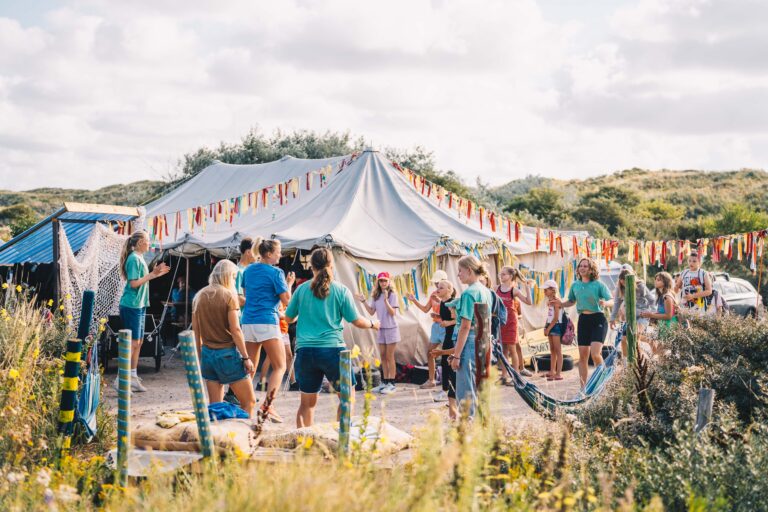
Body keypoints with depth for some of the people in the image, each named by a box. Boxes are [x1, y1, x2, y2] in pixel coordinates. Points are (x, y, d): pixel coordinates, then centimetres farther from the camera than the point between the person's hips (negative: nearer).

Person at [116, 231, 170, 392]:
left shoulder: (139, 258, 15)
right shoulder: (134, 258, -14)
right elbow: (134, 283, -19)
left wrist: (155, 274, 17)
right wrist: (152, 274, -17)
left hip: (139, 305, 10)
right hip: (131, 305, -10)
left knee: (138, 341, 12)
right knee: (133, 342, -9)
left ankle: (133, 377, 17)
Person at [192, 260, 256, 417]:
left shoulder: (199, 297, 8)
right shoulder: (229, 295, -9)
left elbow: (196, 332, 10)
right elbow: (235, 330, -13)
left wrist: (199, 357, 17)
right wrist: (246, 357, -10)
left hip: (207, 353, 6)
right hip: (228, 353, -6)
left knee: (214, 405, 8)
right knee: (249, 402, 3)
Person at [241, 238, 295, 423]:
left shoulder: (248, 270, 13)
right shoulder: (275, 272, -6)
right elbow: (286, 300, -6)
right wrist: (289, 283, 9)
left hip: (248, 322, 7)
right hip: (267, 322, -7)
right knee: (280, 366, -2)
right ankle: (268, 405, -15)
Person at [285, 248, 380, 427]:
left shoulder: (302, 289, 4)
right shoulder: (341, 291, -1)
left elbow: (288, 318, 14)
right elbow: (356, 321, 3)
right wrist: (373, 324, 23)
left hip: (305, 350, 2)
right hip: (332, 350, -2)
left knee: (307, 402, 12)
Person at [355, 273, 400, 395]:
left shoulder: (392, 294, -10)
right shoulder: (376, 296, 6)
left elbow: (393, 313, -17)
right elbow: (372, 312, 8)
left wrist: (386, 300, -29)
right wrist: (363, 301, -1)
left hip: (391, 329, -6)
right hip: (381, 329, 6)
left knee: (389, 357, -3)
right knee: (383, 357, 8)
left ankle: (391, 384, 1)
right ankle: (385, 382, 15)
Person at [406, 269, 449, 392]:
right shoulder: (434, 294, 10)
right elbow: (425, 309, 13)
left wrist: (440, 301, -29)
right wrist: (414, 300, 5)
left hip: (445, 327, -7)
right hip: (436, 325, 7)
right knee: (430, 352, 9)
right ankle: (431, 380, 18)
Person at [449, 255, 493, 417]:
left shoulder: (469, 293, -14)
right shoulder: (486, 291, 13)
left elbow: (465, 326, -17)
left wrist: (456, 355, -15)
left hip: (470, 342, -9)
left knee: (465, 393, -5)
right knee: (480, 390, 15)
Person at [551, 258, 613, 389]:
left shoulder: (599, 284, -6)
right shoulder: (575, 285, 7)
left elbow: (611, 301, -10)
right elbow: (571, 302, 21)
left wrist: (605, 303, -32)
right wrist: (560, 303, 2)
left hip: (598, 319, -5)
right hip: (583, 320, 5)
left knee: (595, 353, -17)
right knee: (583, 355, 4)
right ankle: (583, 387, 11)